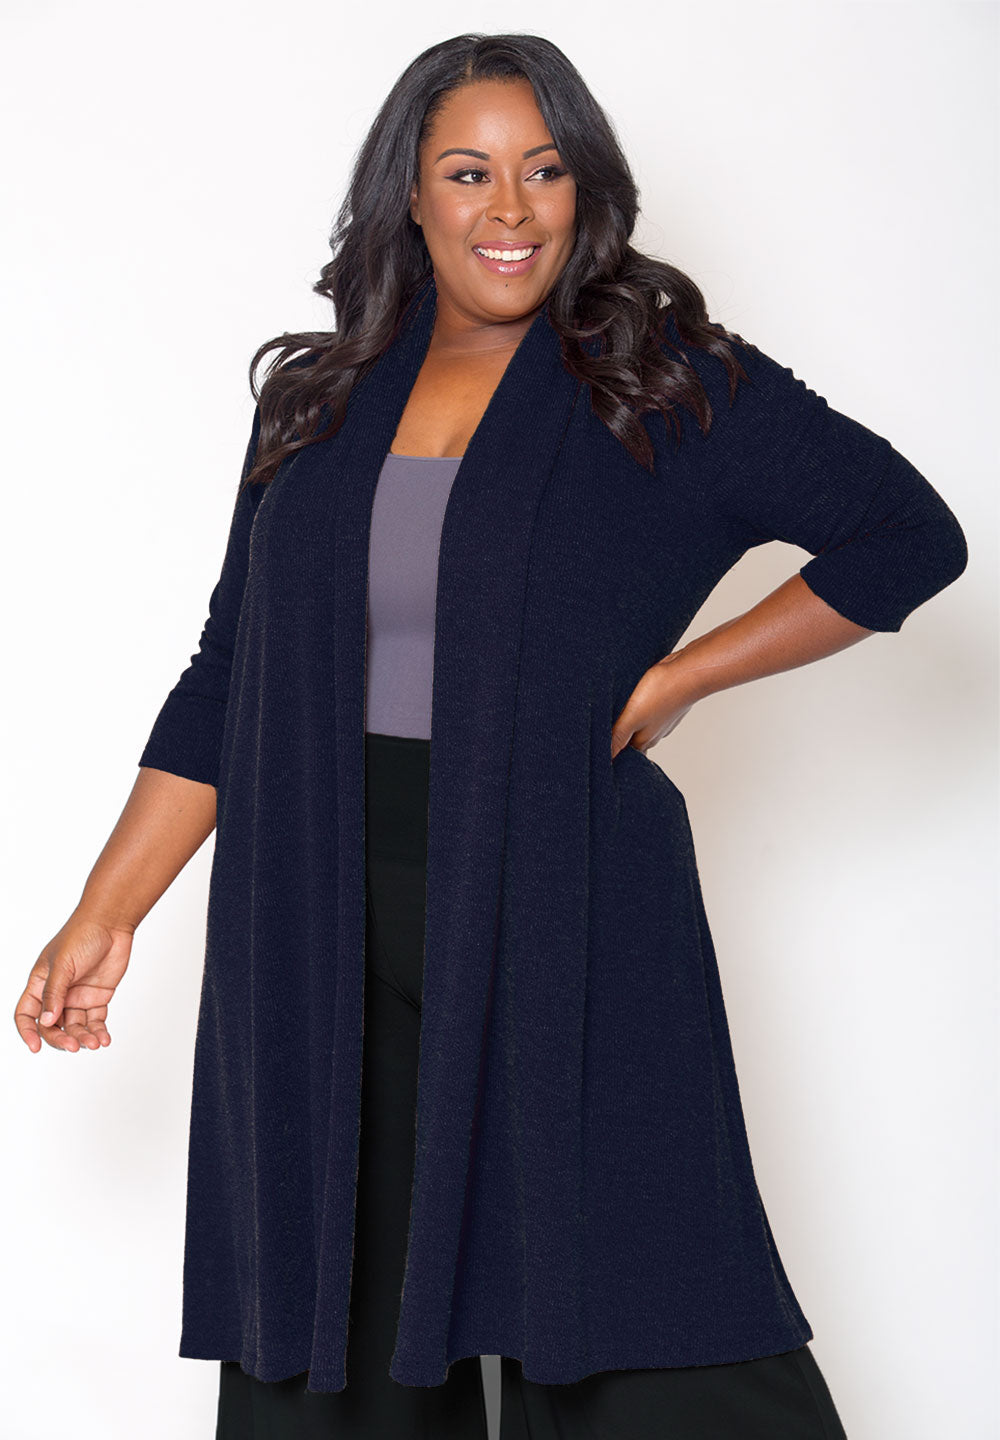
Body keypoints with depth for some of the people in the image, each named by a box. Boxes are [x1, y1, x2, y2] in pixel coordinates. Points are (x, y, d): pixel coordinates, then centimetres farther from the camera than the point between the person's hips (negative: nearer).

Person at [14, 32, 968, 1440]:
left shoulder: (671, 387, 1)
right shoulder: (319, 405, 12)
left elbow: (911, 536, 1)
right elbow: (225, 682, 14)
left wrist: (679, 677, -5)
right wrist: (107, 913, 9)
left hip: (566, 917, -3)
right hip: (327, 944, 4)